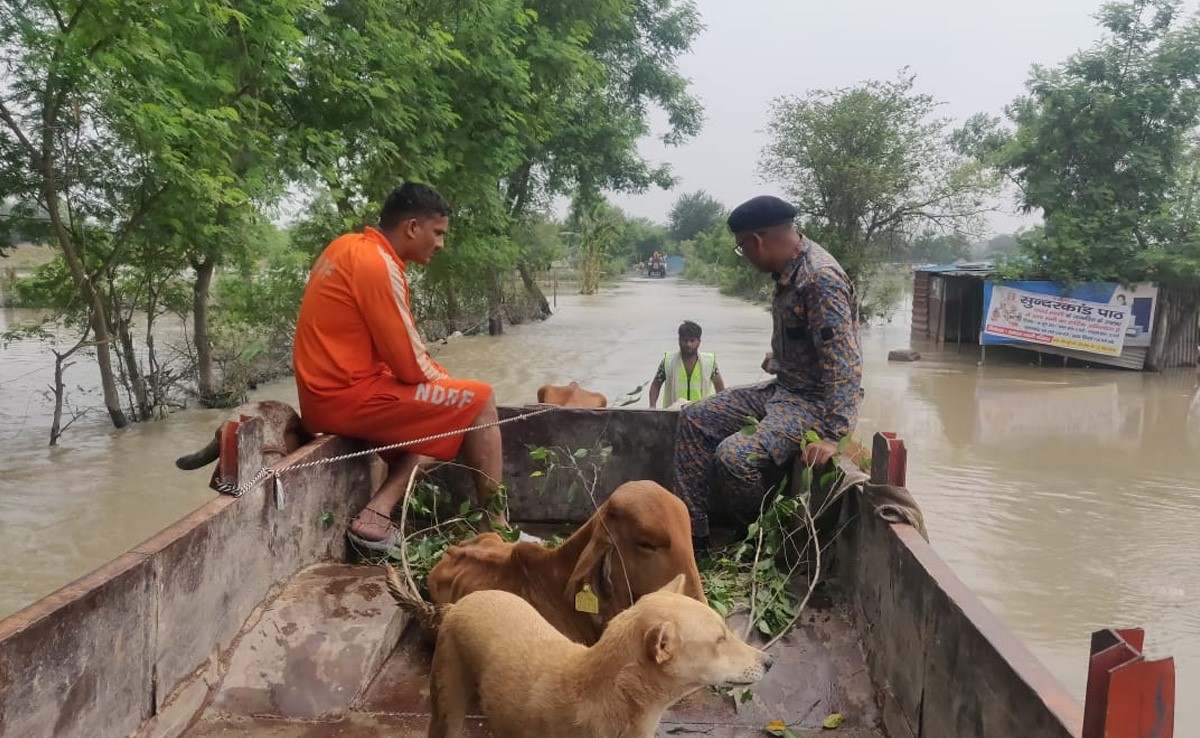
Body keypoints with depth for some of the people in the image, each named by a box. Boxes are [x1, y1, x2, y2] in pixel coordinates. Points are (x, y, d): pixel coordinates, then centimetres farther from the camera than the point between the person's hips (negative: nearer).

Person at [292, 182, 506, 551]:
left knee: (427, 416, 24)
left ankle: (377, 515, 6)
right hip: (347, 396, -10)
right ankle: (496, 529, 0)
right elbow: (409, 363, -16)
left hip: (326, 393, 10)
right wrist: (451, 383, 3)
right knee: (479, 401, -5)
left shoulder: (350, 246, 12)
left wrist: (443, 378, 11)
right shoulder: (377, 265, -18)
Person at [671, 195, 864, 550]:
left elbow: (845, 365, -28)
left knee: (735, 455, -29)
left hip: (815, 401, -10)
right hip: (782, 387, 10)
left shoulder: (821, 279, -25)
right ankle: (692, 532, 9)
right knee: (695, 418, 7)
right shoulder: (789, 267, 3)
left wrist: (832, 435, -30)